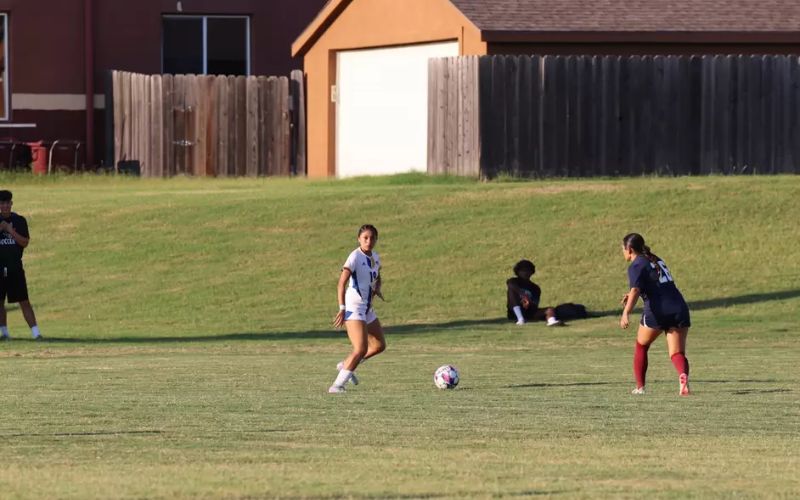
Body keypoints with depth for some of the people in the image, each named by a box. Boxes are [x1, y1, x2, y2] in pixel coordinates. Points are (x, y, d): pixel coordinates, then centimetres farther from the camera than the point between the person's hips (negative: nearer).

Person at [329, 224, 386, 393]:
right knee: (361, 349, -19)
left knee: (379, 345, 16)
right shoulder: (355, 257, -15)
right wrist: (342, 308, -30)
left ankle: (345, 366, 30)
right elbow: (342, 283, -21)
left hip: (367, 309, 9)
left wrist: (377, 289, 3)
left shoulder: (375, 258, 9)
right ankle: (337, 385, -16)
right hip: (353, 308, -9)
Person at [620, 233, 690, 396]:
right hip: (679, 308, 6)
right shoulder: (656, 260, 23)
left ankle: (640, 387, 22)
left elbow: (636, 290, -19)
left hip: (657, 311, -6)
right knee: (677, 353, -2)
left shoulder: (636, 266, -1)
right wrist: (632, 295, 42)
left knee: (641, 346, 19)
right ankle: (683, 375, -34)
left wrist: (626, 313, -30)